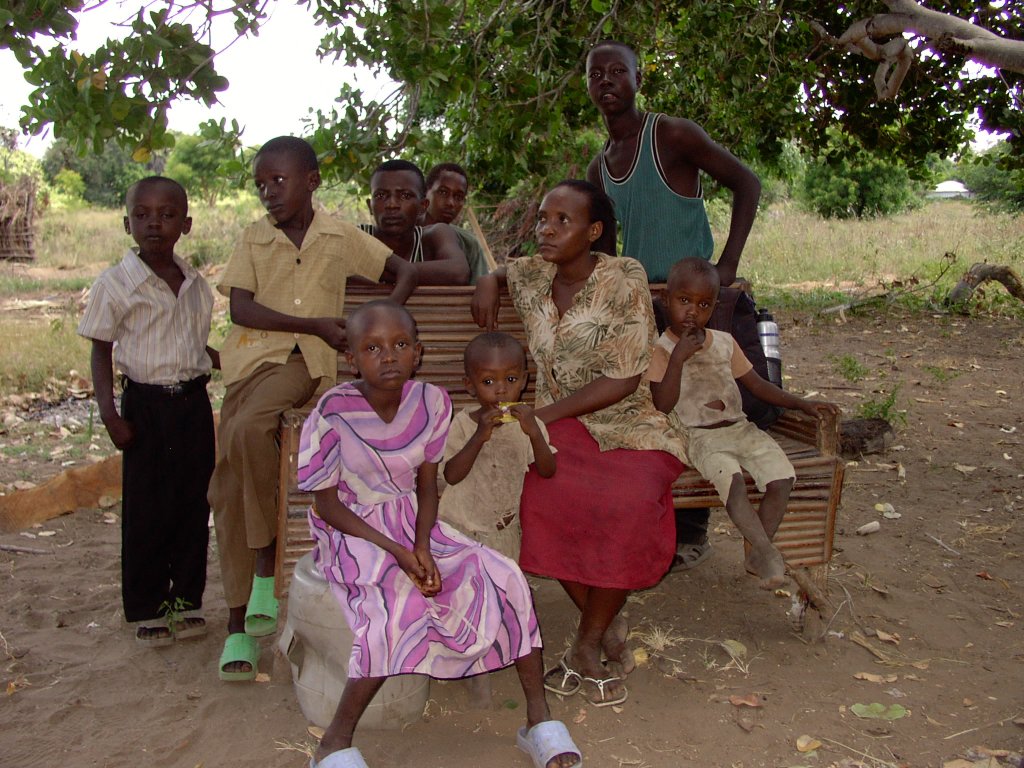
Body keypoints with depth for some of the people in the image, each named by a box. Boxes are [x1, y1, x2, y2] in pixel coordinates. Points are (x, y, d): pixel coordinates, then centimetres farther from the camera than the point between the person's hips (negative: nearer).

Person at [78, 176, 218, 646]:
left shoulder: (196, 285, 8)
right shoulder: (115, 285, -6)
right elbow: (102, 353, -3)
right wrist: (110, 413, -13)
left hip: (194, 401, 4)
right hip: (146, 404, -4)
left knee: (194, 505, 9)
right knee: (146, 510, 2)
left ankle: (187, 599, 23)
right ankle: (146, 611, 16)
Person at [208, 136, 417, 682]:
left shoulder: (341, 238, 8)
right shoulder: (254, 238, 8)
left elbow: (405, 273, 12)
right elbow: (241, 308, -3)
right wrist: (314, 323, -11)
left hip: (305, 359, -3)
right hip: (253, 356, 3)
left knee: (248, 428, -34)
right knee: (227, 485, -6)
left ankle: (265, 559, -19)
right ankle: (238, 622, 3)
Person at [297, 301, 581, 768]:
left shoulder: (432, 402, -6)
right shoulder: (333, 413, -18)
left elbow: (426, 486, 2)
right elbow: (326, 502, -12)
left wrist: (421, 547, -16)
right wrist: (393, 550, -21)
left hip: (413, 526, 5)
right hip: (352, 532, -4)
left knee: (504, 579, -13)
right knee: (399, 605, -34)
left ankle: (539, 721, 0)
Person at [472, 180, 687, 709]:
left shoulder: (623, 280, -8)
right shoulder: (531, 275, 7)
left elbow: (622, 380, -13)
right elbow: (496, 272, 34)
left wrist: (543, 416, -16)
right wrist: (488, 283, 9)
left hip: (624, 422, -3)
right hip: (555, 421, 4)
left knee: (630, 501, -35)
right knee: (543, 496, -31)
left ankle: (587, 643, -14)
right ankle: (607, 625, -10)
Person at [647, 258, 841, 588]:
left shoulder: (724, 342, 13)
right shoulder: (662, 349, -3)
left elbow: (757, 384, 16)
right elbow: (663, 405, -13)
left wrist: (802, 403, 6)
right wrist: (678, 358, -21)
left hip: (739, 427, 5)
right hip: (699, 435, -5)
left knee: (781, 478, -17)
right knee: (731, 477, -34)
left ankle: (756, 554, -4)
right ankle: (767, 551, -25)